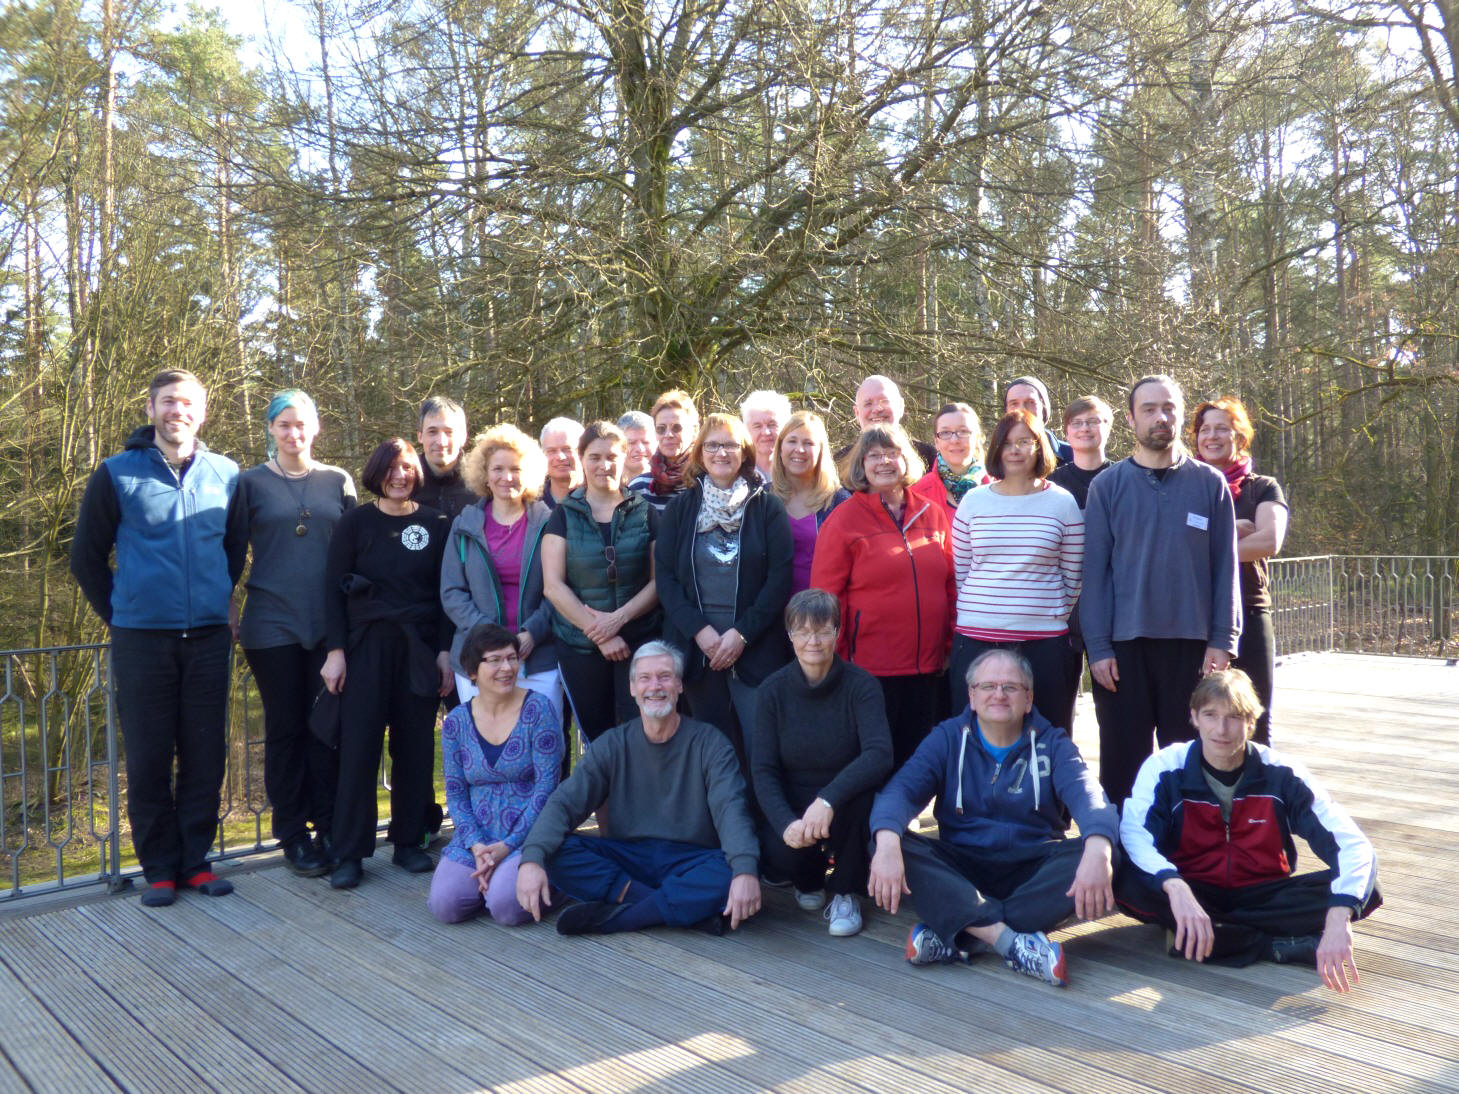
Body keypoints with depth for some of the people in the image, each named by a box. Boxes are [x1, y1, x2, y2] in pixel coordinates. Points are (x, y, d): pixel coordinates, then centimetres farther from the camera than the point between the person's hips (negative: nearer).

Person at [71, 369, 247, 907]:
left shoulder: (226, 475, 5)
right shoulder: (116, 474, -1)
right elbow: (86, 556, 6)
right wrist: (117, 613, 5)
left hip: (208, 637, 2)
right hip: (142, 639, -2)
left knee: (206, 756, 6)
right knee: (148, 759, 4)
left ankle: (195, 859, 19)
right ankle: (159, 868, 16)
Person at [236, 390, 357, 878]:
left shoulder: (337, 481, 8)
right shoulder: (251, 483, 4)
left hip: (328, 623, 1)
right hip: (273, 624, -1)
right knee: (285, 727, 5)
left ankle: (329, 826, 14)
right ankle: (293, 834, 15)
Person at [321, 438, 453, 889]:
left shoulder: (436, 525, 5)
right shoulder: (355, 522, 3)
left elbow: (447, 592, 5)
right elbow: (333, 589, 1)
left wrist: (445, 650, -1)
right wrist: (336, 650, -6)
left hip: (420, 649, 1)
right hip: (366, 646, -1)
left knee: (415, 747, 6)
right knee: (358, 747, -2)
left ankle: (408, 843, 18)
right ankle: (349, 853, 6)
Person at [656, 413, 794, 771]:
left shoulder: (767, 508, 4)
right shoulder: (680, 509, 10)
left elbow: (780, 577, -3)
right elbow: (664, 576, 4)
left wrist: (742, 633, -11)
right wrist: (699, 630, -9)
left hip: (756, 646, -2)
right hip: (697, 645, 2)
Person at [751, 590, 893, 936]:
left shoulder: (861, 685, -13)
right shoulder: (773, 689, -6)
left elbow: (880, 754, -28)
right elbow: (763, 770, -11)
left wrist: (828, 800, -41)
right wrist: (786, 823, -28)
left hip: (846, 807, -1)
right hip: (792, 805, 1)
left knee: (854, 794, -35)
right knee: (777, 853, -30)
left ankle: (846, 894, -7)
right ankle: (808, 880, 11)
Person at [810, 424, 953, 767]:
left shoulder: (933, 515, 9)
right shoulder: (844, 519, -3)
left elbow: (950, 585, 14)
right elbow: (826, 597, -6)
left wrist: (951, 643, 11)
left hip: (927, 665, 4)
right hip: (870, 665, -4)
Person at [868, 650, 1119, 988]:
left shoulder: (1052, 744, 2)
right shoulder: (948, 738, 2)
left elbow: (1088, 798, -16)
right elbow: (903, 788, -14)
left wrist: (1098, 852, -40)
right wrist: (887, 843, -36)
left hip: (1032, 872, 0)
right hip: (959, 870, 0)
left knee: (1097, 852, -28)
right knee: (890, 841, -26)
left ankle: (959, 937, -31)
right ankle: (1012, 942, -35)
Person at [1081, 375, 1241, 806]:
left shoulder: (1209, 483, 5)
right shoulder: (1107, 485, 3)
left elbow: (1225, 566, 4)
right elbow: (1095, 569, 0)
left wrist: (1222, 641, -3)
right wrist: (1098, 646, -6)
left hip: (1192, 641, 1)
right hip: (1125, 642, -1)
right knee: (1123, 756, 6)